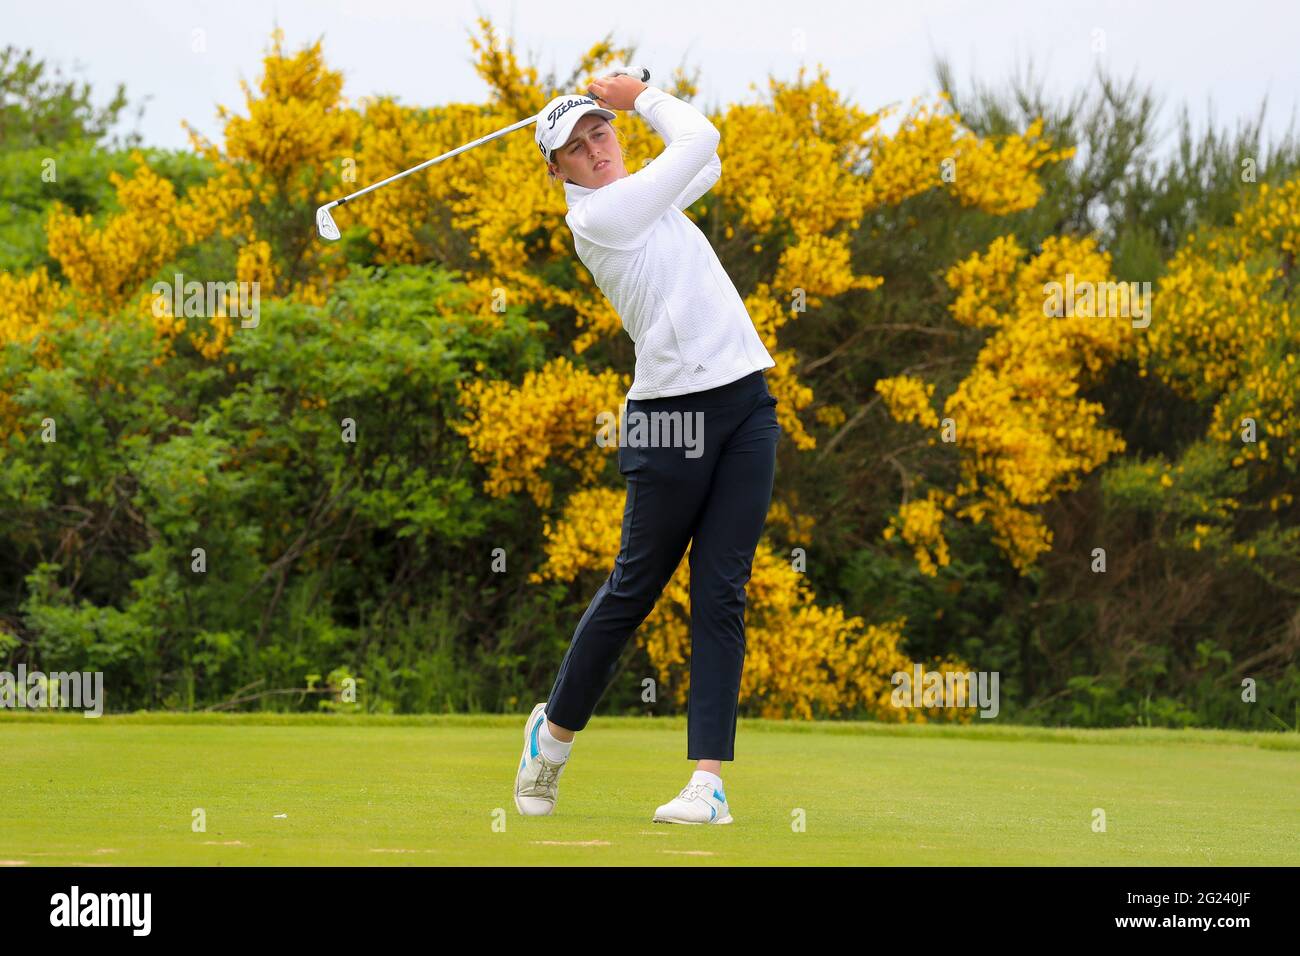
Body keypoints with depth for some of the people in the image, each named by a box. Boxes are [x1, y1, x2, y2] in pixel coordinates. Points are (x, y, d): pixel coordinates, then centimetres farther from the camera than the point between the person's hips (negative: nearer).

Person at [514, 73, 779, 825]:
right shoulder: (597, 217, -10)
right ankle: (556, 727, 27)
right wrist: (644, 97, 9)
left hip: (747, 402, 6)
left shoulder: (642, 195, 15)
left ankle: (709, 778, -6)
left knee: (722, 594, -2)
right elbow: (701, 139, -7)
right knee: (636, 587, 3)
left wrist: (621, 104, 18)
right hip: (672, 412, -6)